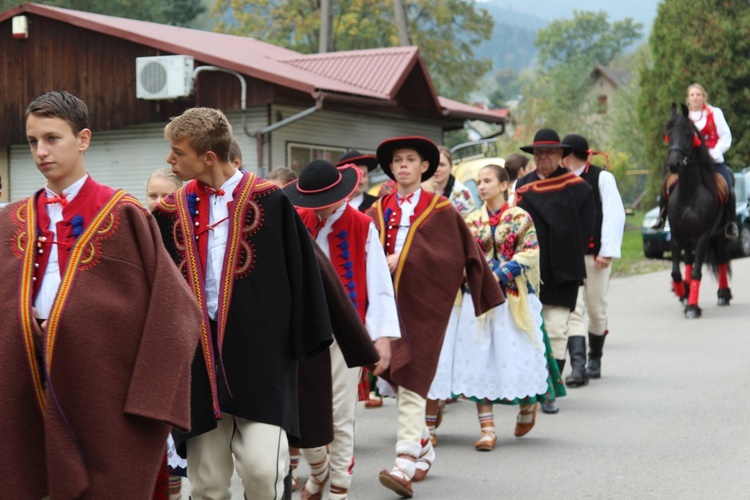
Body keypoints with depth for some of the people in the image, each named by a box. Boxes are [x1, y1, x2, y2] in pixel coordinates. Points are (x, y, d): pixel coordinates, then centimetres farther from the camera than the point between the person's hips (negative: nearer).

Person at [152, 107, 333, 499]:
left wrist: (302, 343, -2)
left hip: (259, 354, -3)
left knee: (261, 468, -13)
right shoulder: (171, 212, 8)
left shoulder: (268, 201, -1)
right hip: (196, 356, 3)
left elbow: (299, 272, 0)